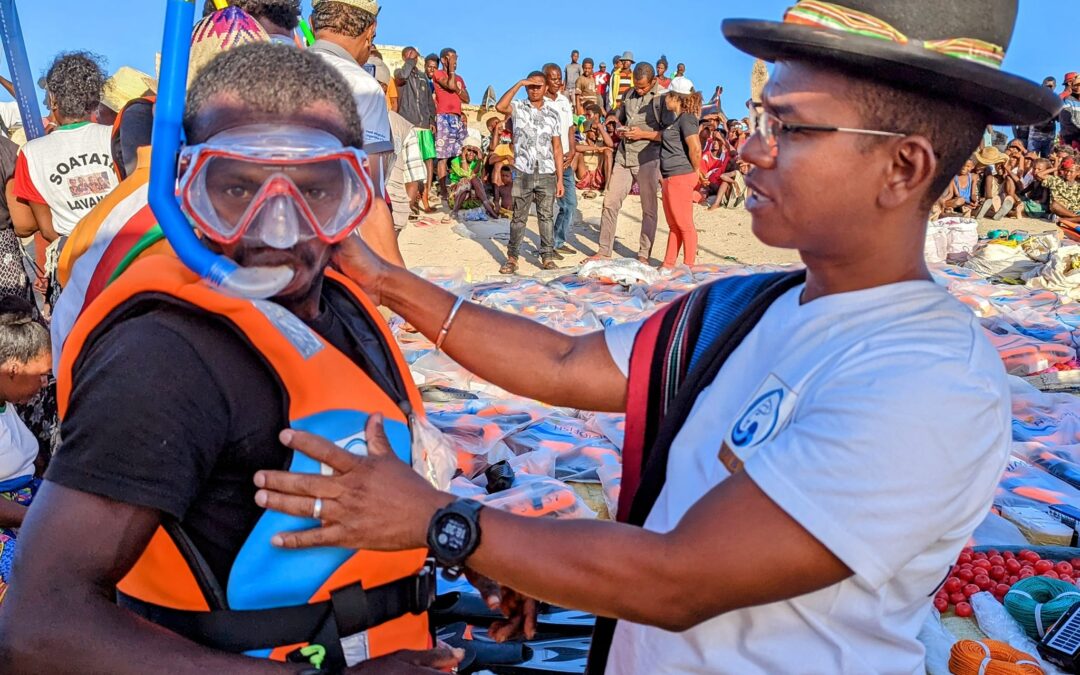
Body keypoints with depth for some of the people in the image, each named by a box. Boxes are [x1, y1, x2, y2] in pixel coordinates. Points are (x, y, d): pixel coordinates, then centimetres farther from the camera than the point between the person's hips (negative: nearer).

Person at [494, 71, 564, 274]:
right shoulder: (518, 108, 4)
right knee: (519, 217, 4)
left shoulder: (553, 114, 10)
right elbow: (500, 106, -20)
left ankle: (547, 257, 12)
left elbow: (557, 148, 8)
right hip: (523, 174, -1)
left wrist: (559, 179, 3)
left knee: (547, 216, 5)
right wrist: (519, 84, -14)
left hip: (547, 174, 2)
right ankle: (512, 257, 11)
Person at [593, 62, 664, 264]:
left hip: (647, 159, -5)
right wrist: (619, 130, 5)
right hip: (623, 156, 6)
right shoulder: (630, 95, 12)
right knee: (610, 203, 4)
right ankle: (604, 250, 12)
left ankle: (644, 255, 12)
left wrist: (643, 134, -16)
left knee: (649, 208, 3)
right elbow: (618, 117, 26)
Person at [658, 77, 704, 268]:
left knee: (684, 225, -2)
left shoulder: (686, 118, -13)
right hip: (670, 178, 10)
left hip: (681, 177, -10)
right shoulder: (675, 118, 16)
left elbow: (695, 148, -19)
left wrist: (696, 171, -9)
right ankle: (668, 265, 23)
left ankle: (689, 267, 5)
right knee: (673, 225, 15)